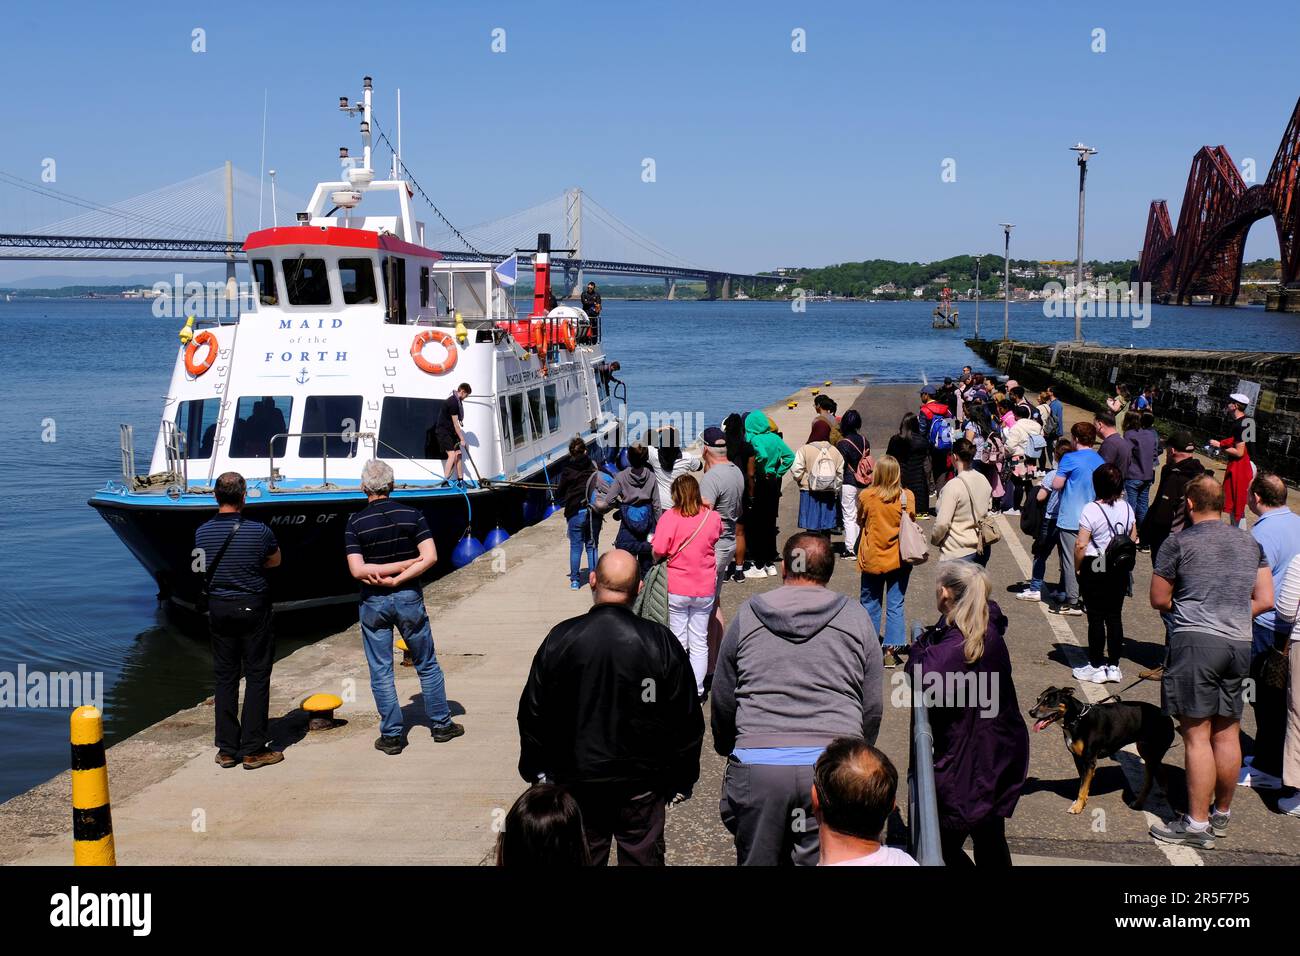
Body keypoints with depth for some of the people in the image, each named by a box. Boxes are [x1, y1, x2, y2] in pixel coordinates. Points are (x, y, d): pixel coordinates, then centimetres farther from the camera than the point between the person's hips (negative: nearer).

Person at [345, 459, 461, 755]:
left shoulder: (355, 523, -7)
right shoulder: (412, 515, -5)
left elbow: (357, 570, -15)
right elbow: (430, 557, -14)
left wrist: (389, 570, -9)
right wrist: (399, 577, -13)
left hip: (373, 602, -1)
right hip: (409, 597, 1)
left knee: (380, 670, 7)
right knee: (427, 664, 14)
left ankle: (392, 735, 9)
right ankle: (442, 724, 22)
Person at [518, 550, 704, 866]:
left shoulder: (561, 639, -9)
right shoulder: (661, 641, -11)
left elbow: (533, 713, -1)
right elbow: (686, 719, -5)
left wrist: (536, 769, 13)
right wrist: (682, 779, 8)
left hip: (576, 780, 1)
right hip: (642, 783, 0)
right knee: (642, 857, 12)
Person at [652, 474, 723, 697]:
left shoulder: (670, 517, -15)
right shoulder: (712, 516, -6)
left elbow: (657, 552, -19)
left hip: (676, 589, -2)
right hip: (705, 589, 2)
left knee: (677, 640, 11)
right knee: (700, 642, 12)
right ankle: (696, 690, 17)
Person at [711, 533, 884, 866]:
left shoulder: (746, 616, 8)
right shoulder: (856, 618, 6)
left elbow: (722, 701, 15)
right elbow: (873, 707, 11)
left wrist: (726, 749, 32)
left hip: (756, 766, 1)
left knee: (758, 861, 13)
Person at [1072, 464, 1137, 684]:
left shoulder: (1091, 509, -16)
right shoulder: (1126, 507, 1)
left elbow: (1081, 545, -18)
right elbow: (1133, 538, 9)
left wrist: (1078, 567, -5)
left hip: (1095, 569, -5)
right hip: (1120, 571, 5)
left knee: (1096, 618, 3)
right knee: (1115, 617, 10)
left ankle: (1096, 666, 9)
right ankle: (1114, 666, 15)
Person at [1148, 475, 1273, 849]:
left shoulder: (1179, 543, -5)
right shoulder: (1251, 543, 12)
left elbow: (1159, 600, 0)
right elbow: (1265, 600, 11)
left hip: (1195, 641, -6)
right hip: (1240, 644, 6)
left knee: (1197, 734, -3)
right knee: (1227, 734, 14)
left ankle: (1197, 825, 0)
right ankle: (1222, 814, 27)